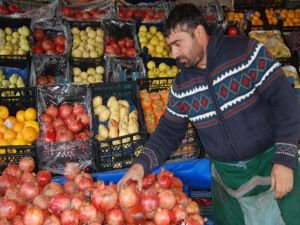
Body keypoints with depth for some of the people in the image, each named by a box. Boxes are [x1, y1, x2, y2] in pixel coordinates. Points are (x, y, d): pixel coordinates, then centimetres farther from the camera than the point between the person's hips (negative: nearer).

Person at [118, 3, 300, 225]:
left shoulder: (247, 52, -14)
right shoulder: (181, 85, -1)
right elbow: (169, 131, 6)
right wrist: (141, 164, -10)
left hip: (271, 163, -3)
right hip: (227, 176, 4)